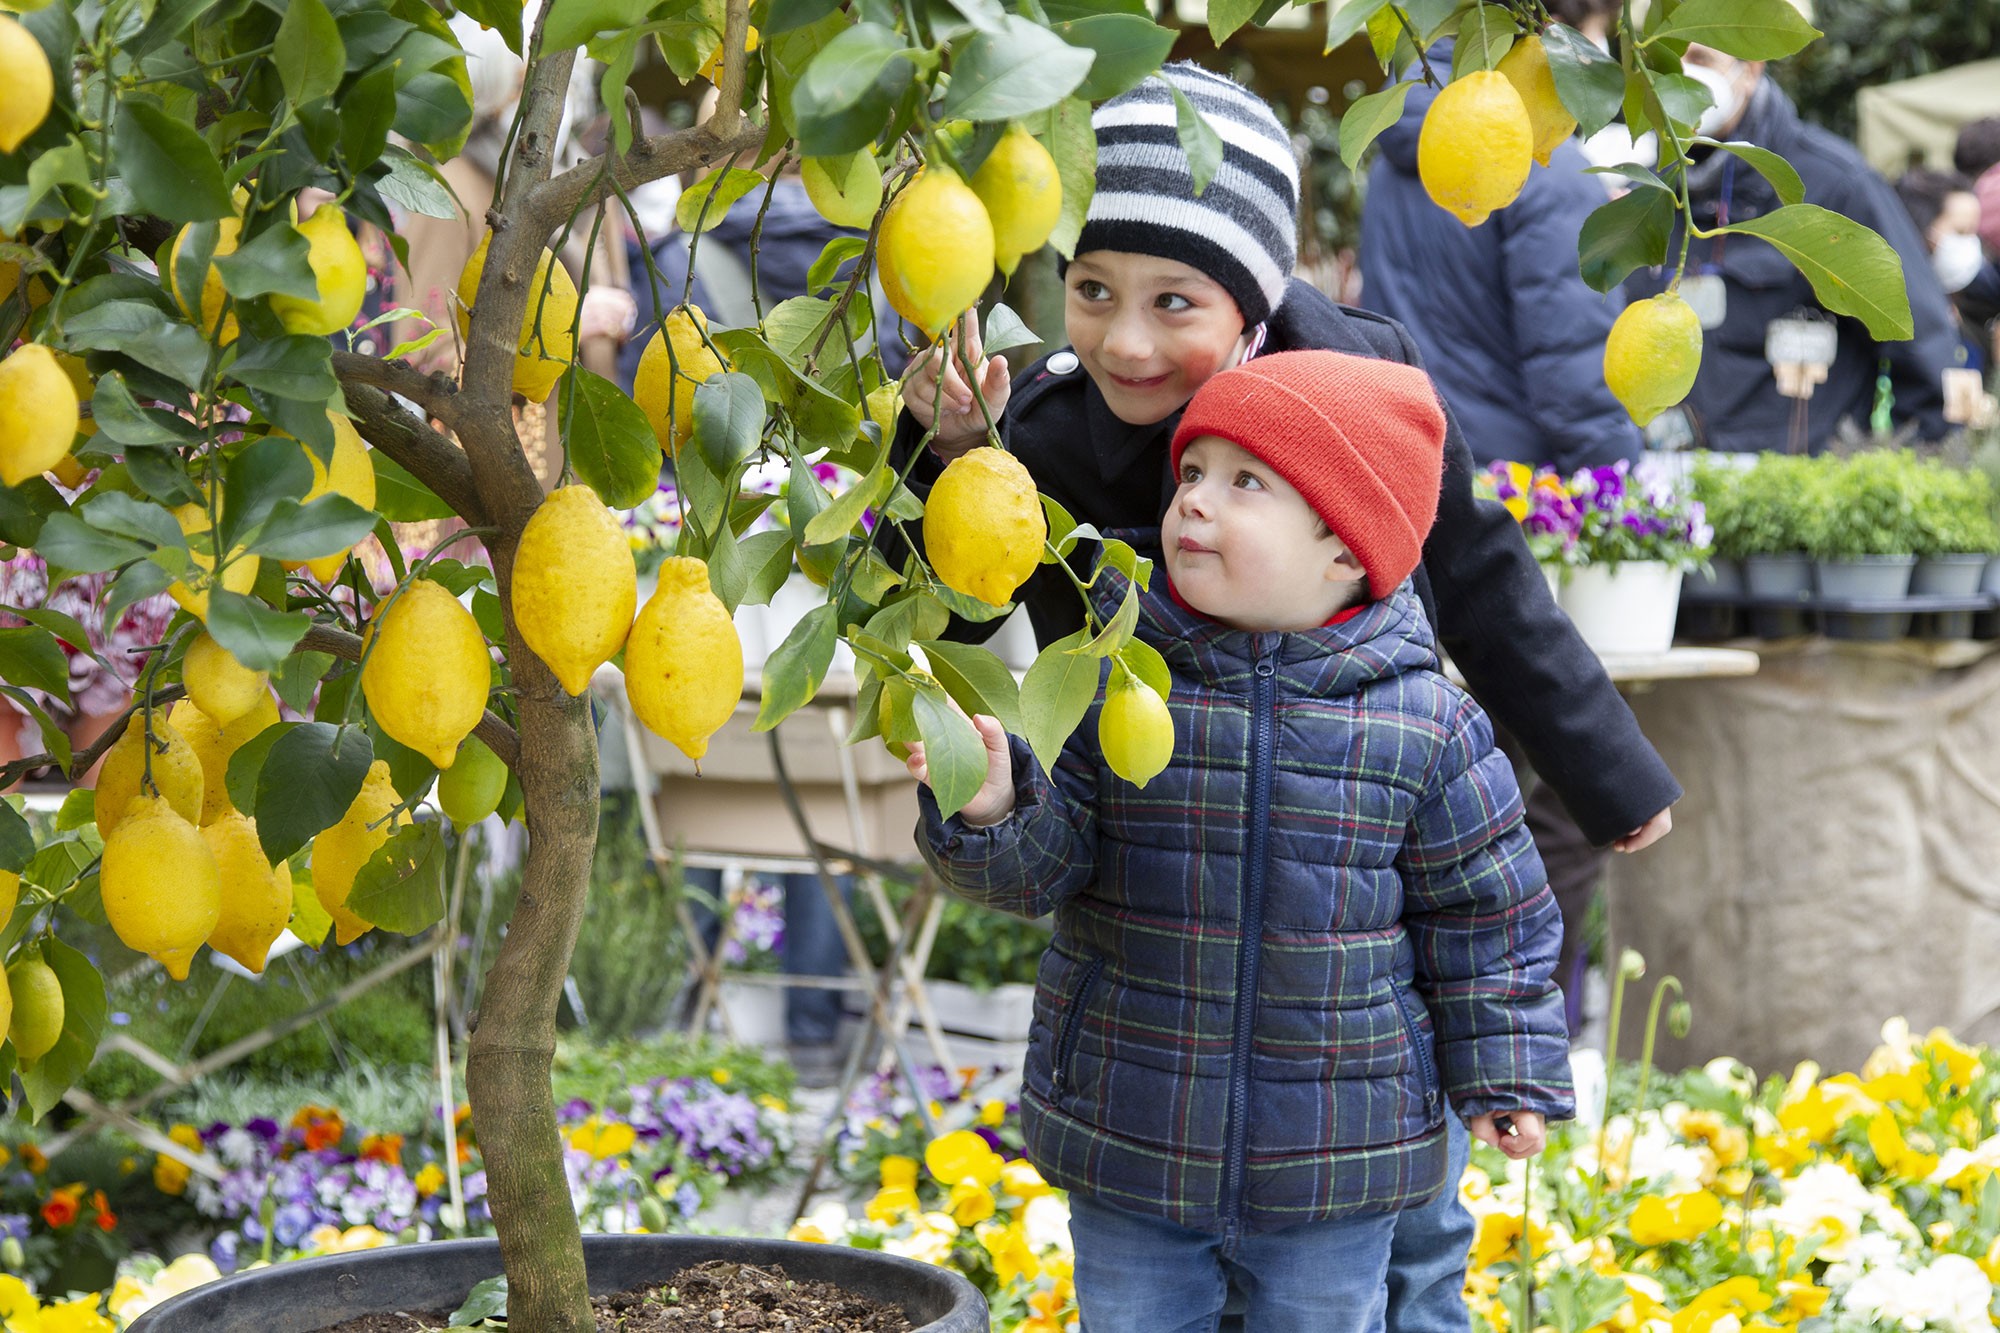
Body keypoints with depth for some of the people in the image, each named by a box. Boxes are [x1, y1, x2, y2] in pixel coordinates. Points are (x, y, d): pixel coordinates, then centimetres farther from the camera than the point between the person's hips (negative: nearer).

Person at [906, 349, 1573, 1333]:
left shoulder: (1423, 723, -8)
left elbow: (1480, 910, 2)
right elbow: (1041, 863, -9)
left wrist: (1503, 1073, 3)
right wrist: (992, 811, -29)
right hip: (1126, 1140, 1)